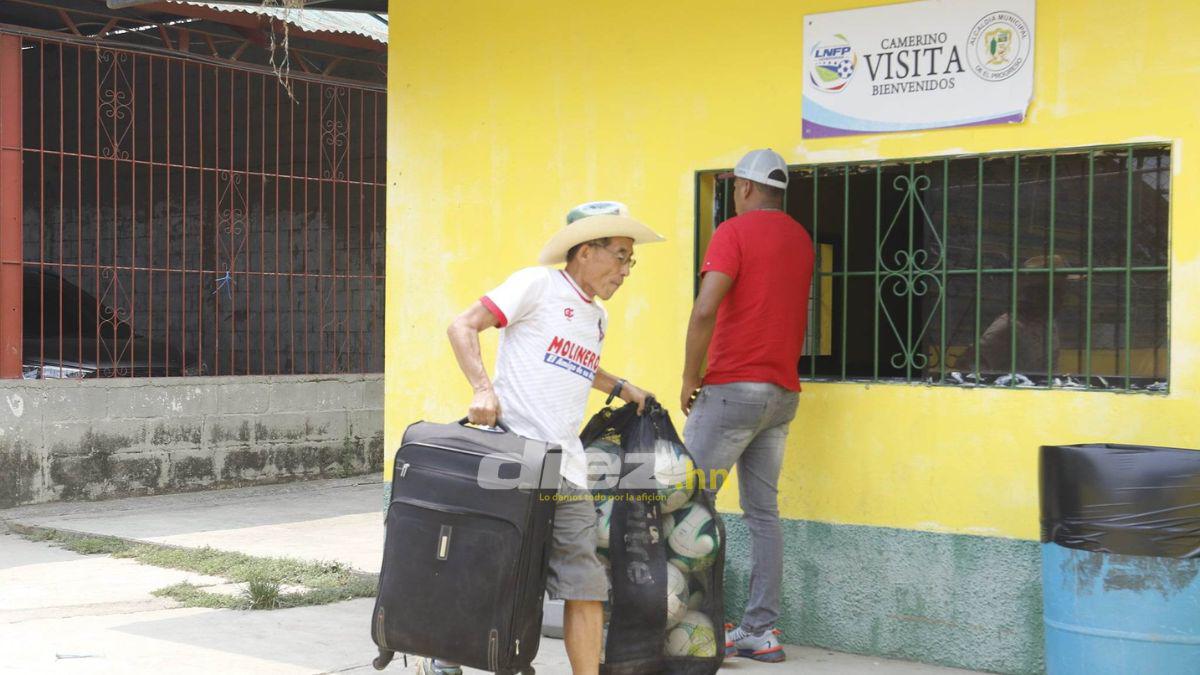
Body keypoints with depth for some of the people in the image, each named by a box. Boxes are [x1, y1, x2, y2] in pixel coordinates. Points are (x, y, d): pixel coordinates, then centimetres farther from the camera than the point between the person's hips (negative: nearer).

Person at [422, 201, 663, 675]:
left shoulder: (597, 317, 21)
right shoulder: (538, 284, -2)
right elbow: (463, 326, -7)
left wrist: (621, 388, 32)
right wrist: (483, 387, -20)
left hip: (567, 471, 7)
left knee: (586, 585, -1)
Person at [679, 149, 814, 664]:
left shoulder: (735, 231, -8)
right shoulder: (800, 238, 15)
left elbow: (705, 310, -17)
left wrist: (690, 378, -10)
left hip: (734, 387, -7)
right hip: (783, 392, 7)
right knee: (763, 514, 8)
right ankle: (761, 630, 8)